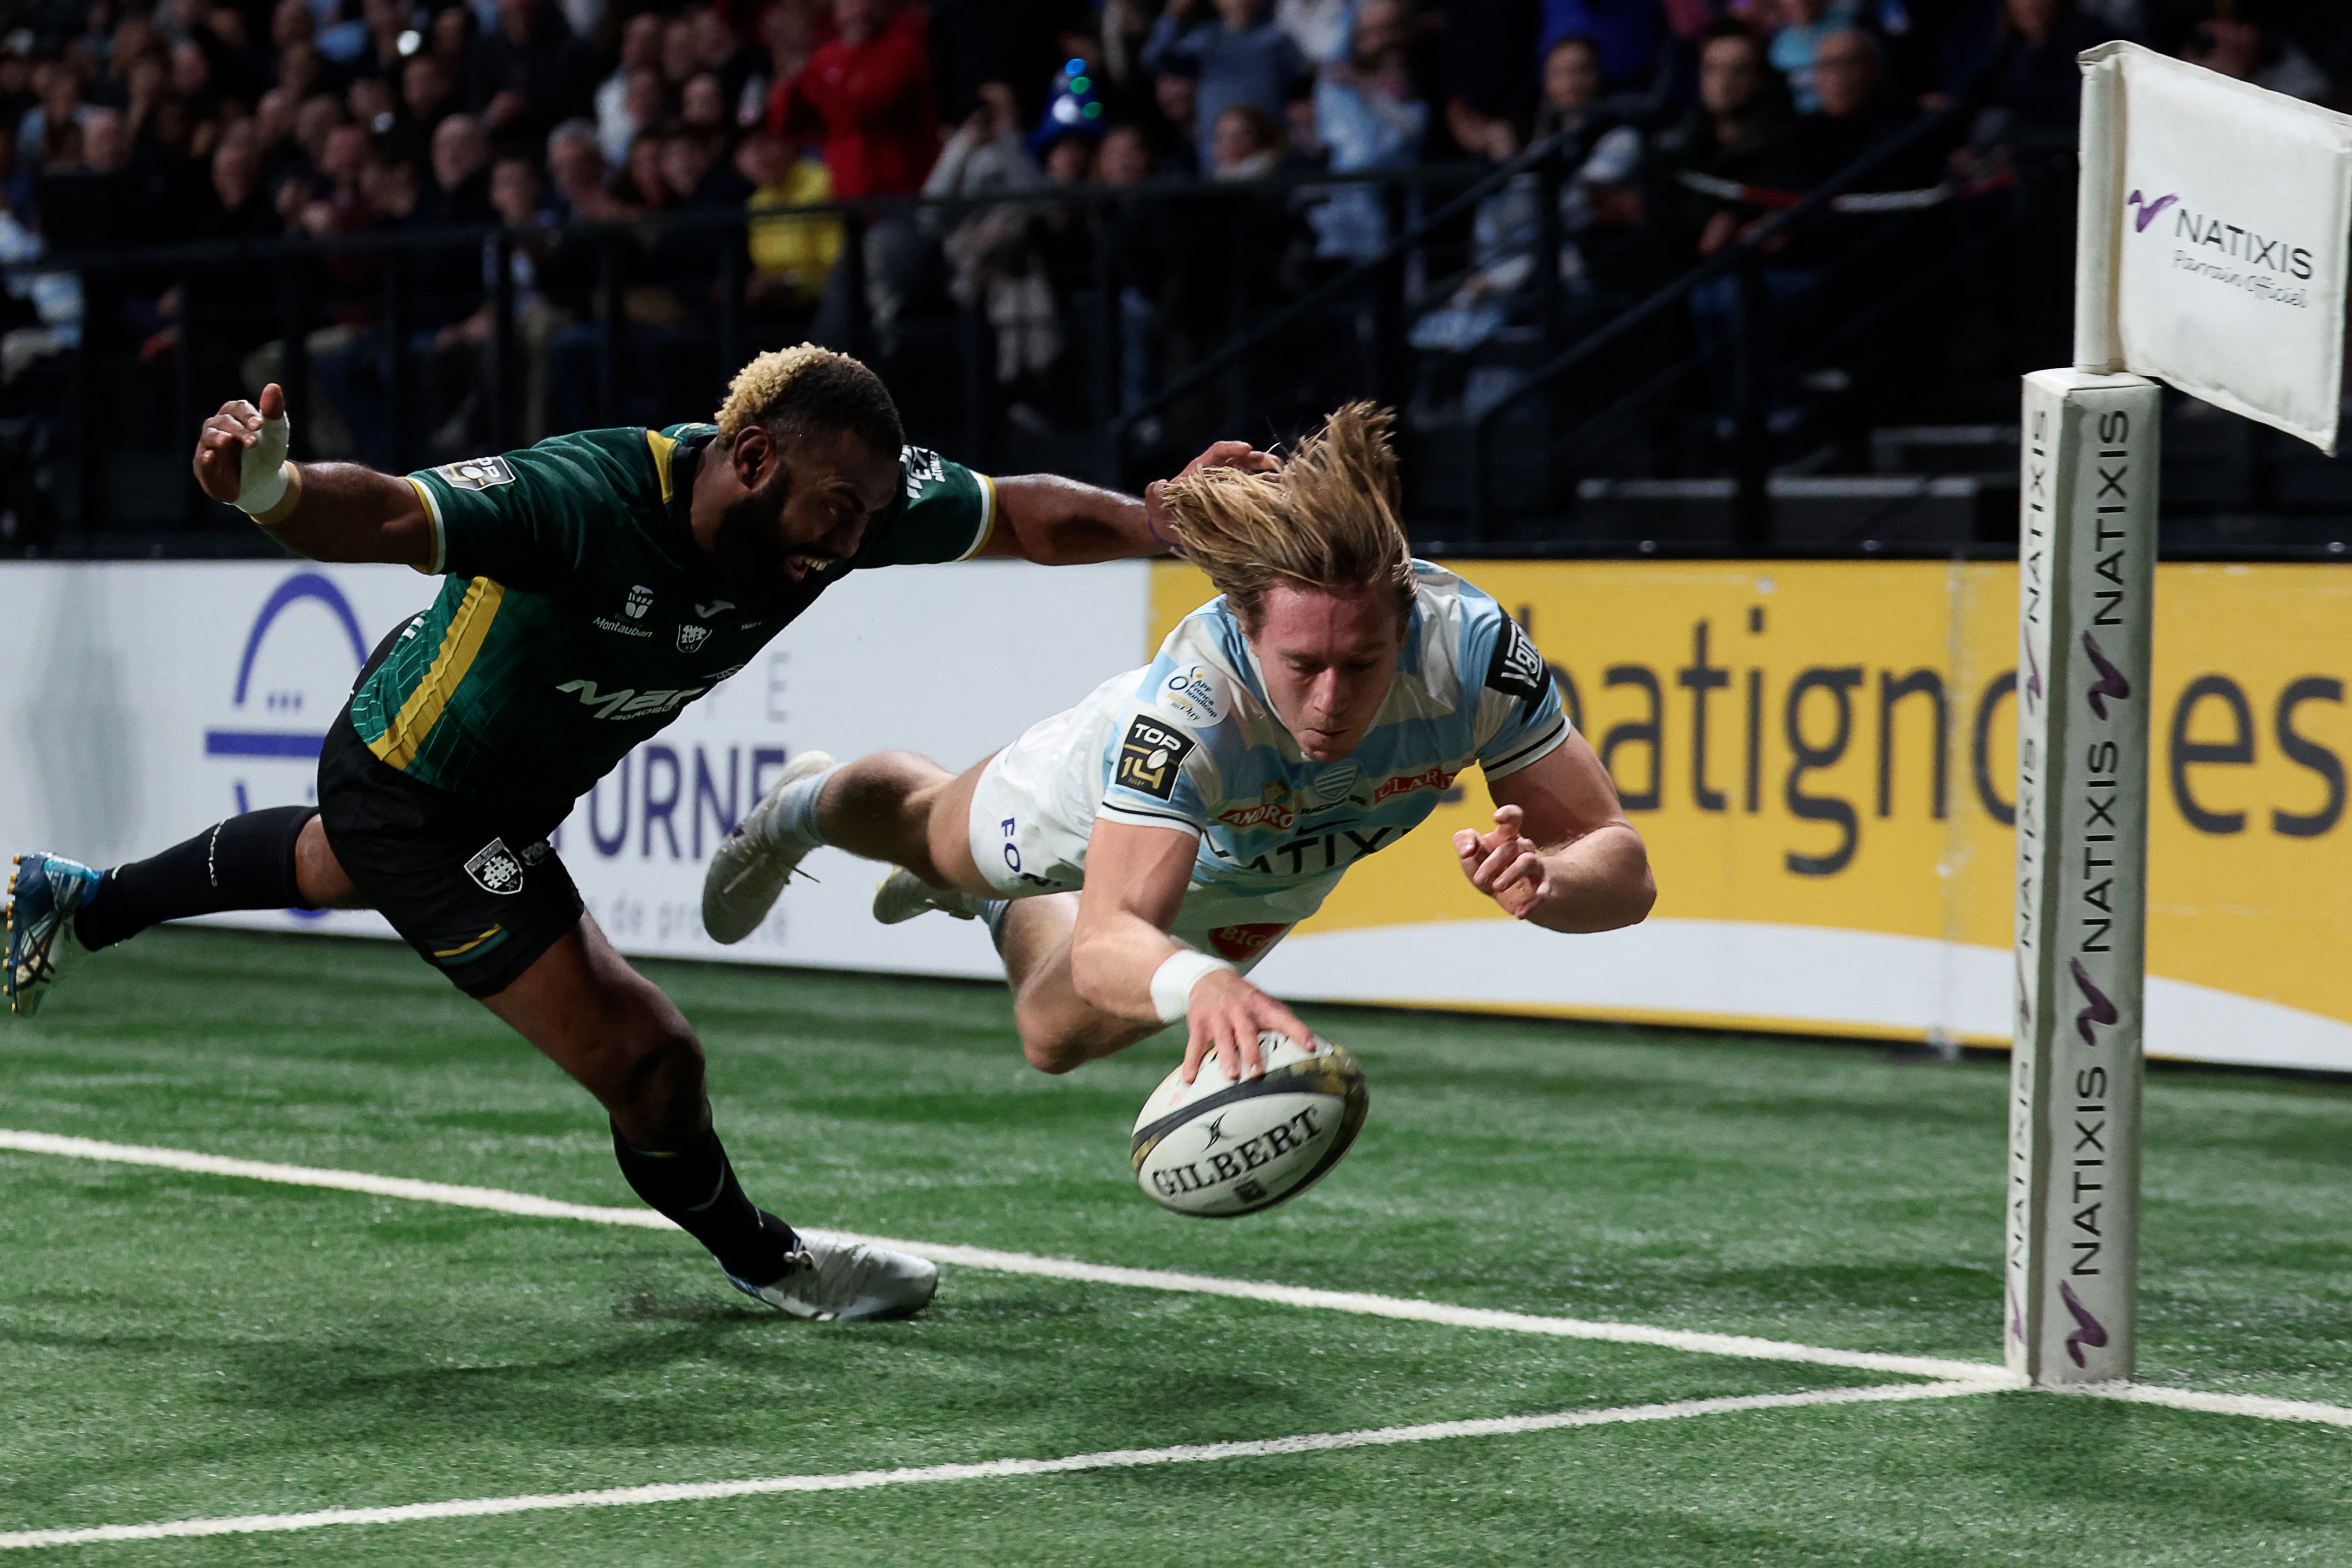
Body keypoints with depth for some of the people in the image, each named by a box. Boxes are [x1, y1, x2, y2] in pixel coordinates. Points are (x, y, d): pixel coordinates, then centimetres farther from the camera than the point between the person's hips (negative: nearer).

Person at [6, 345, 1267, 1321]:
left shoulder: (846, 499, -22)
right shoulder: (585, 498, -42)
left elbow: (1026, 513, -12)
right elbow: (386, 517, -54)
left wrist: (1180, 523, -26)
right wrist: (272, 492, -74)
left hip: (518, 793, 8)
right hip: (409, 784, -8)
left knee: (335, 866, 39)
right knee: (648, 1061, -13)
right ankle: (761, 1261, 19)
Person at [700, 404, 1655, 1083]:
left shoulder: (1472, 649, -44)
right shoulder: (1185, 707, -51)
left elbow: (1623, 871, -41)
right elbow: (1105, 944, -58)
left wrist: (1542, 881, -64)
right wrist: (1199, 981, -81)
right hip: (1107, 800, -3)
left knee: (1058, 1038, 29)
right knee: (926, 827, 31)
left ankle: (997, 909, 63)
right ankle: (804, 809, 67)